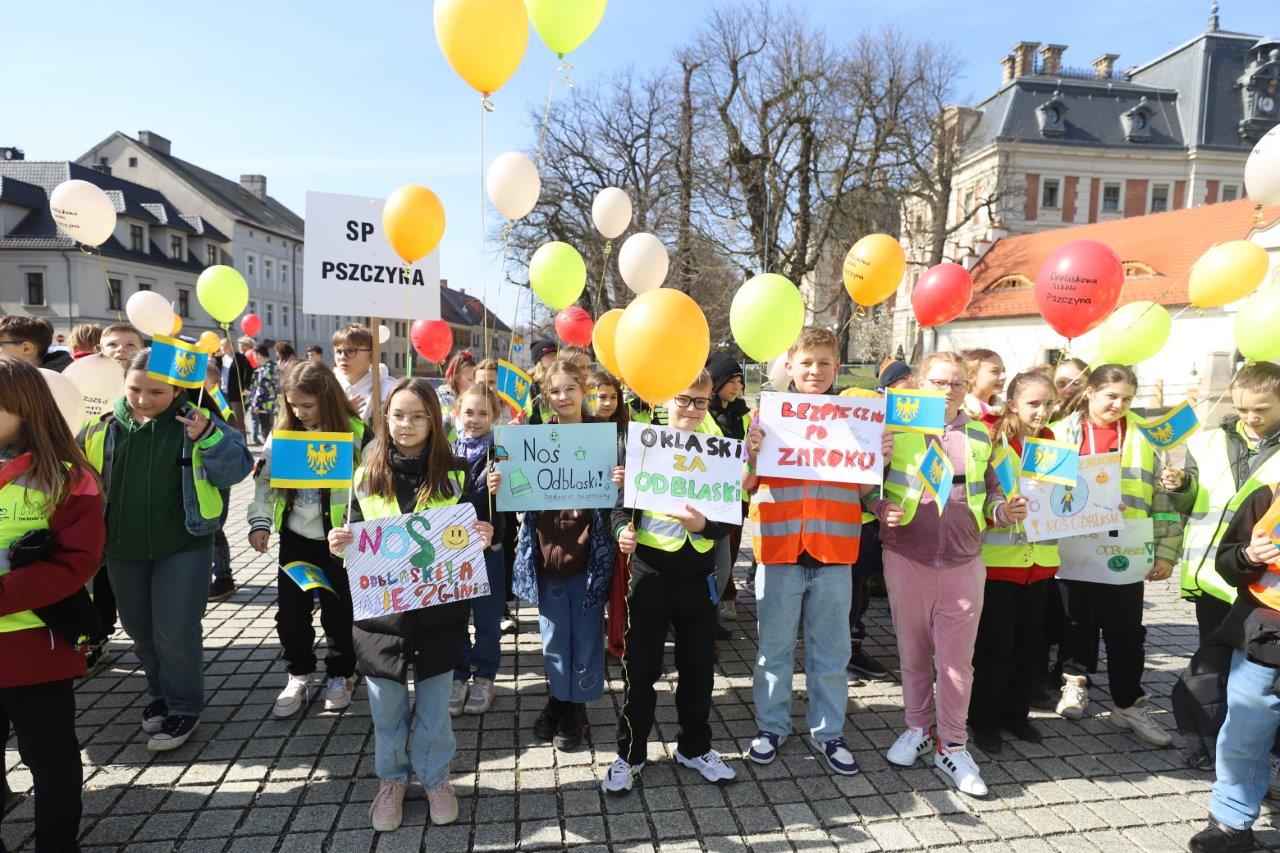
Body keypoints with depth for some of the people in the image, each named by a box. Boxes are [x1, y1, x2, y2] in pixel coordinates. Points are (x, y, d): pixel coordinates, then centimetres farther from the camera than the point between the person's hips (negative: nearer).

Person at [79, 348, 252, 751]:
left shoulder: (195, 422, -9)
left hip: (183, 545, -4)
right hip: (123, 548, 4)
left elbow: (237, 469, -13)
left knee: (175, 631, -1)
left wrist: (210, 438, -27)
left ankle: (184, 707, 19)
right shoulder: (104, 423, -2)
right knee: (139, 629, 18)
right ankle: (160, 692, 40)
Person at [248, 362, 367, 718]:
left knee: (338, 610, 9)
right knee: (290, 610, 11)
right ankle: (299, 675, 32)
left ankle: (340, 675, 30)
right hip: (296, 537, 4)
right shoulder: (283, 433, 2)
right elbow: (265, 480, 8)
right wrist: (260, 522, -1)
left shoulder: (355, 433, -13)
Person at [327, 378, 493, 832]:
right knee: (386, 707, 15)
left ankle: (434, 777, 37)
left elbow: (475, 536, 3)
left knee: (433, 705, 14)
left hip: (438, 610, -1)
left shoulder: (455, 474, -4)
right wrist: (340, 544, -13)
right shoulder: (367, 474, 0)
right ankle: (391, 779, 39)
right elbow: (356, 542, 9)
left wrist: (484, 539, -18)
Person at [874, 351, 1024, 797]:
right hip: (906, 559, -1)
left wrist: (1003, 510, -5)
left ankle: (952, 746, 23)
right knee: (913, 652, 13)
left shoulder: (979, 436, 9)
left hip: (963, 563, 2)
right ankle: (918, 728, 34)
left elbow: (990, 492, 16)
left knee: (957, 660, 6)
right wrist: (880, 506, -19)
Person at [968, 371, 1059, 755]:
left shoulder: (1051, 440, 8)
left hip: (1040, 556, 6)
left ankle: (1016, 713, 32)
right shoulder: (992, 440, -11)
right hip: (998, 557, -6)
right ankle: (984, 719, 18)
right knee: (995, 645, 1)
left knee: (1030, 641, 14)